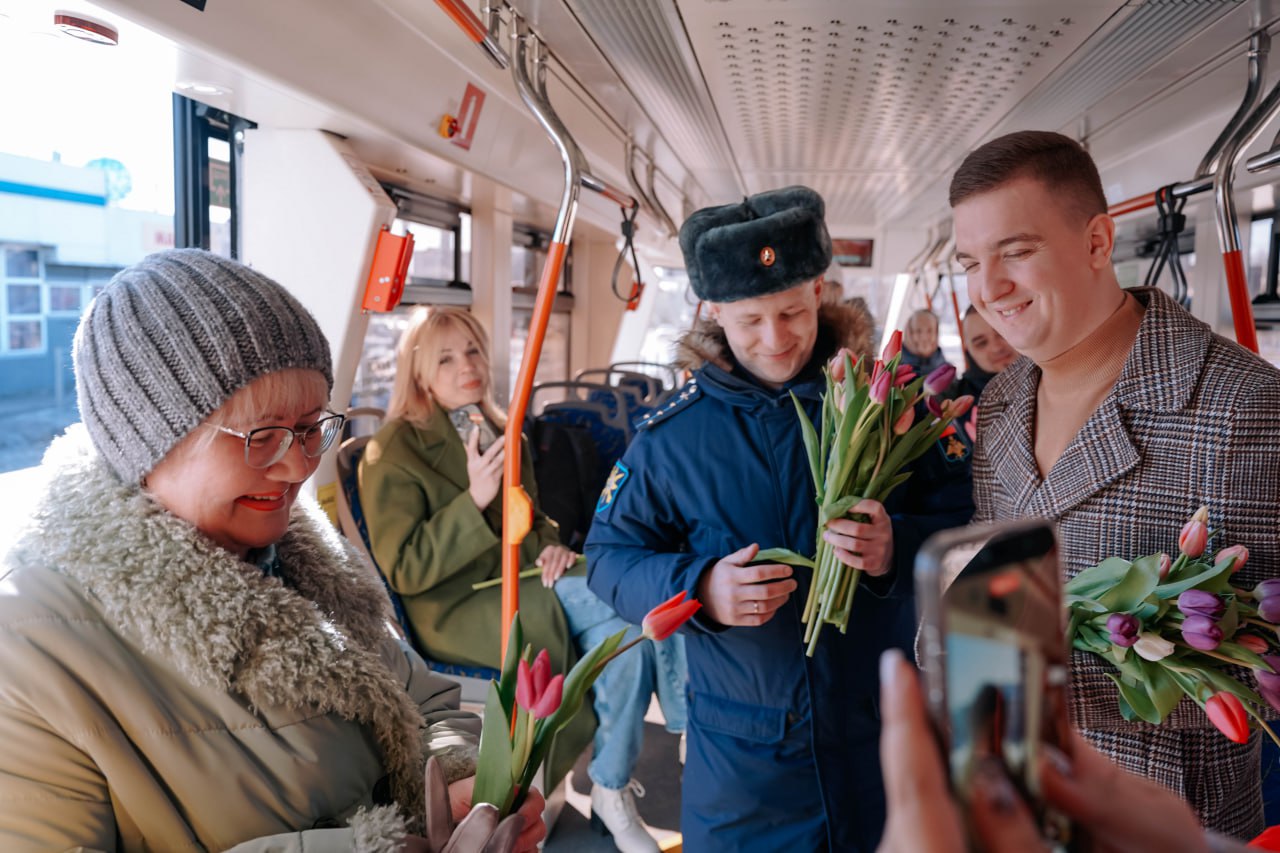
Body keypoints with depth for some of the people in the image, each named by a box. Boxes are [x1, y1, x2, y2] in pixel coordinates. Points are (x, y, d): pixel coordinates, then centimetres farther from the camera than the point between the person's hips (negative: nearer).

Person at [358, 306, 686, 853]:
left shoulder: (501, 432, 15)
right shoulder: (394, 451, -7)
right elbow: (404, 571, -13)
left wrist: (552, 543, 1)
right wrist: (474, 500, -23)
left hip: (525, 579, 7)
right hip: (460, 606, -7)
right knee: (622, 615, -28)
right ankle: (611, 792, -12)